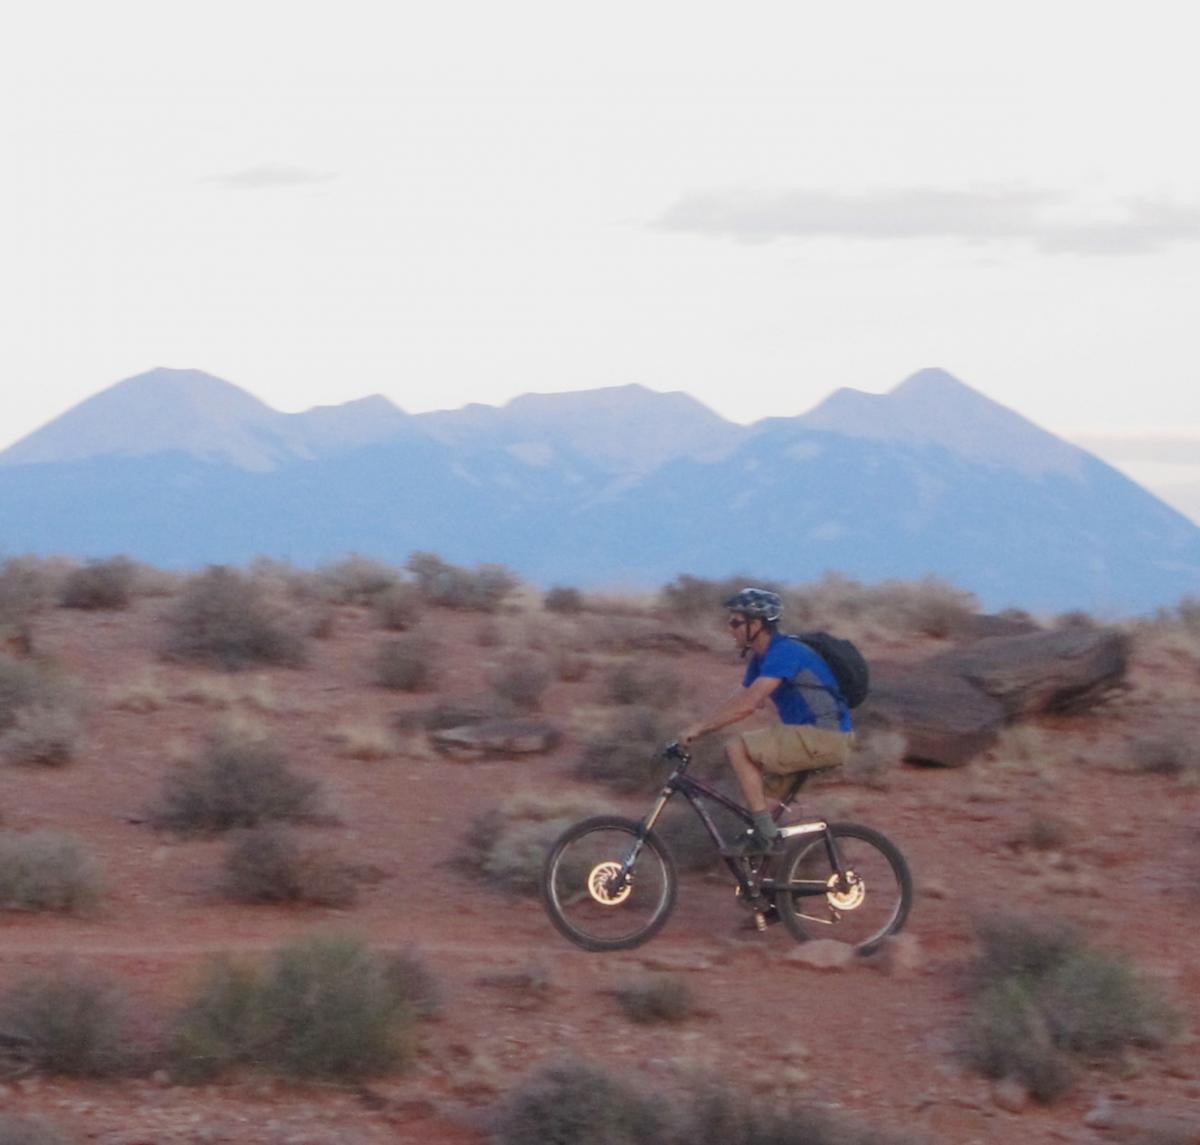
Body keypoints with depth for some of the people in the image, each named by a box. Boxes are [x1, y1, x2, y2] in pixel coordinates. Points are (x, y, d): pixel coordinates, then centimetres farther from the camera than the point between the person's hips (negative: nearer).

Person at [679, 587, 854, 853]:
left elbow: (747, 704, -26)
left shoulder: (784, 653, -18)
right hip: (809, 734, 10)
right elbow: (739, 701, 14)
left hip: (825, 738, -10)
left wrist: (700, 727, -21)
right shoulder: (760, 658, 13)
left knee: (737, 748, -16)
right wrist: (699, 729, 2)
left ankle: (765, 832, -15)